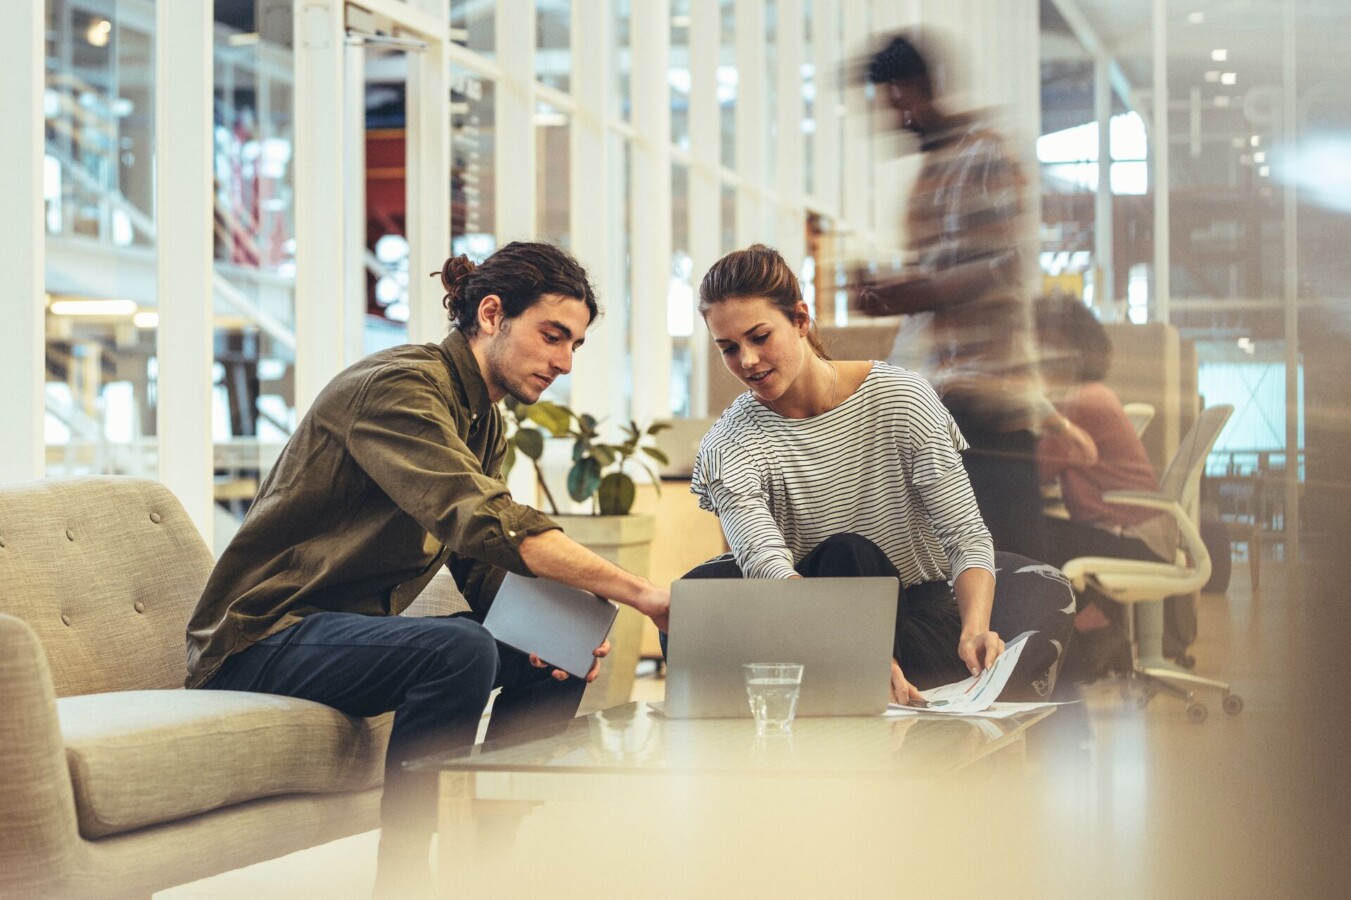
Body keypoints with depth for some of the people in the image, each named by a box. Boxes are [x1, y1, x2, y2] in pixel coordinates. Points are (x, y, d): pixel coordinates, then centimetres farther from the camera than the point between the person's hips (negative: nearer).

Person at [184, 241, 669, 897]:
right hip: (263, 638, -10)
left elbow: (488, 573, 8)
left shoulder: (484, 421, 13)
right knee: (458, 648, -33)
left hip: (354, 630, 10)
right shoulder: (399, 387, -20)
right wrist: (639, 593, -37)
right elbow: (482, 522, -35)